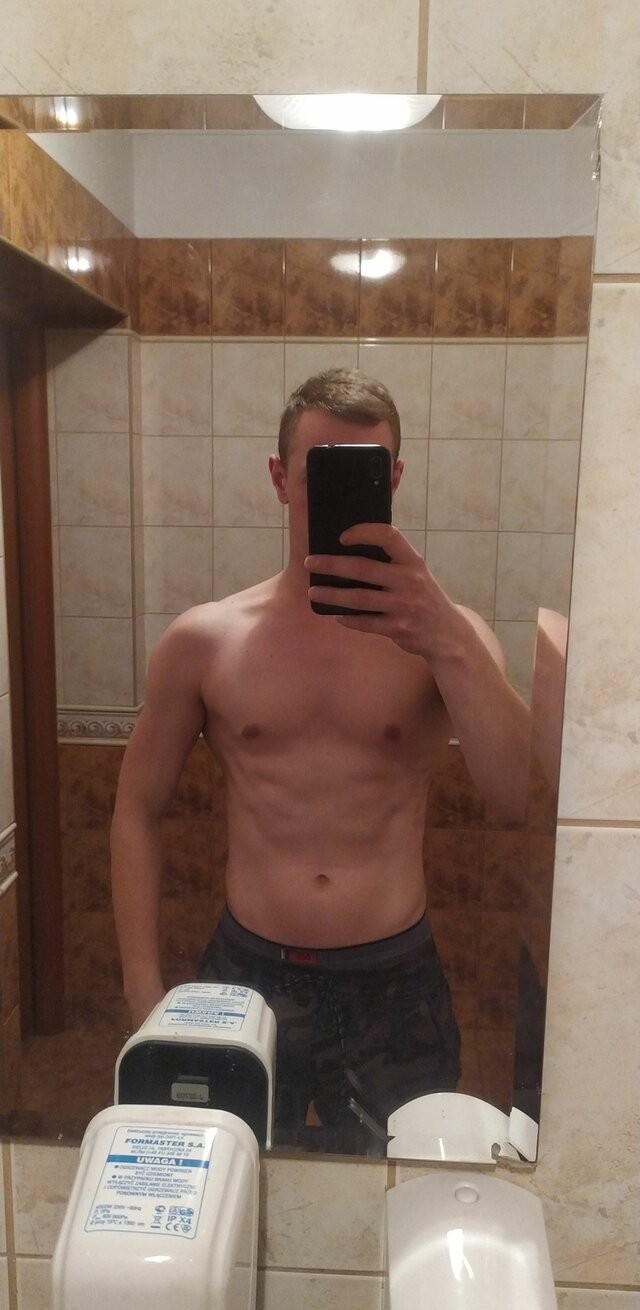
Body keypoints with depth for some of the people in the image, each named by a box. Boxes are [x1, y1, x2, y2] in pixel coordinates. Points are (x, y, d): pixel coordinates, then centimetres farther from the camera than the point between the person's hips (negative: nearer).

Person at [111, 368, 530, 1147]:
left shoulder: (444, 635, -6)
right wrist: (144, 993, 0)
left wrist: (448, 644, -33)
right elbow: (138, 812, 3)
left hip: (397, 982, 0)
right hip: (248, 975, 1)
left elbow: (524, 798, -19)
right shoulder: (205, 641, -5)